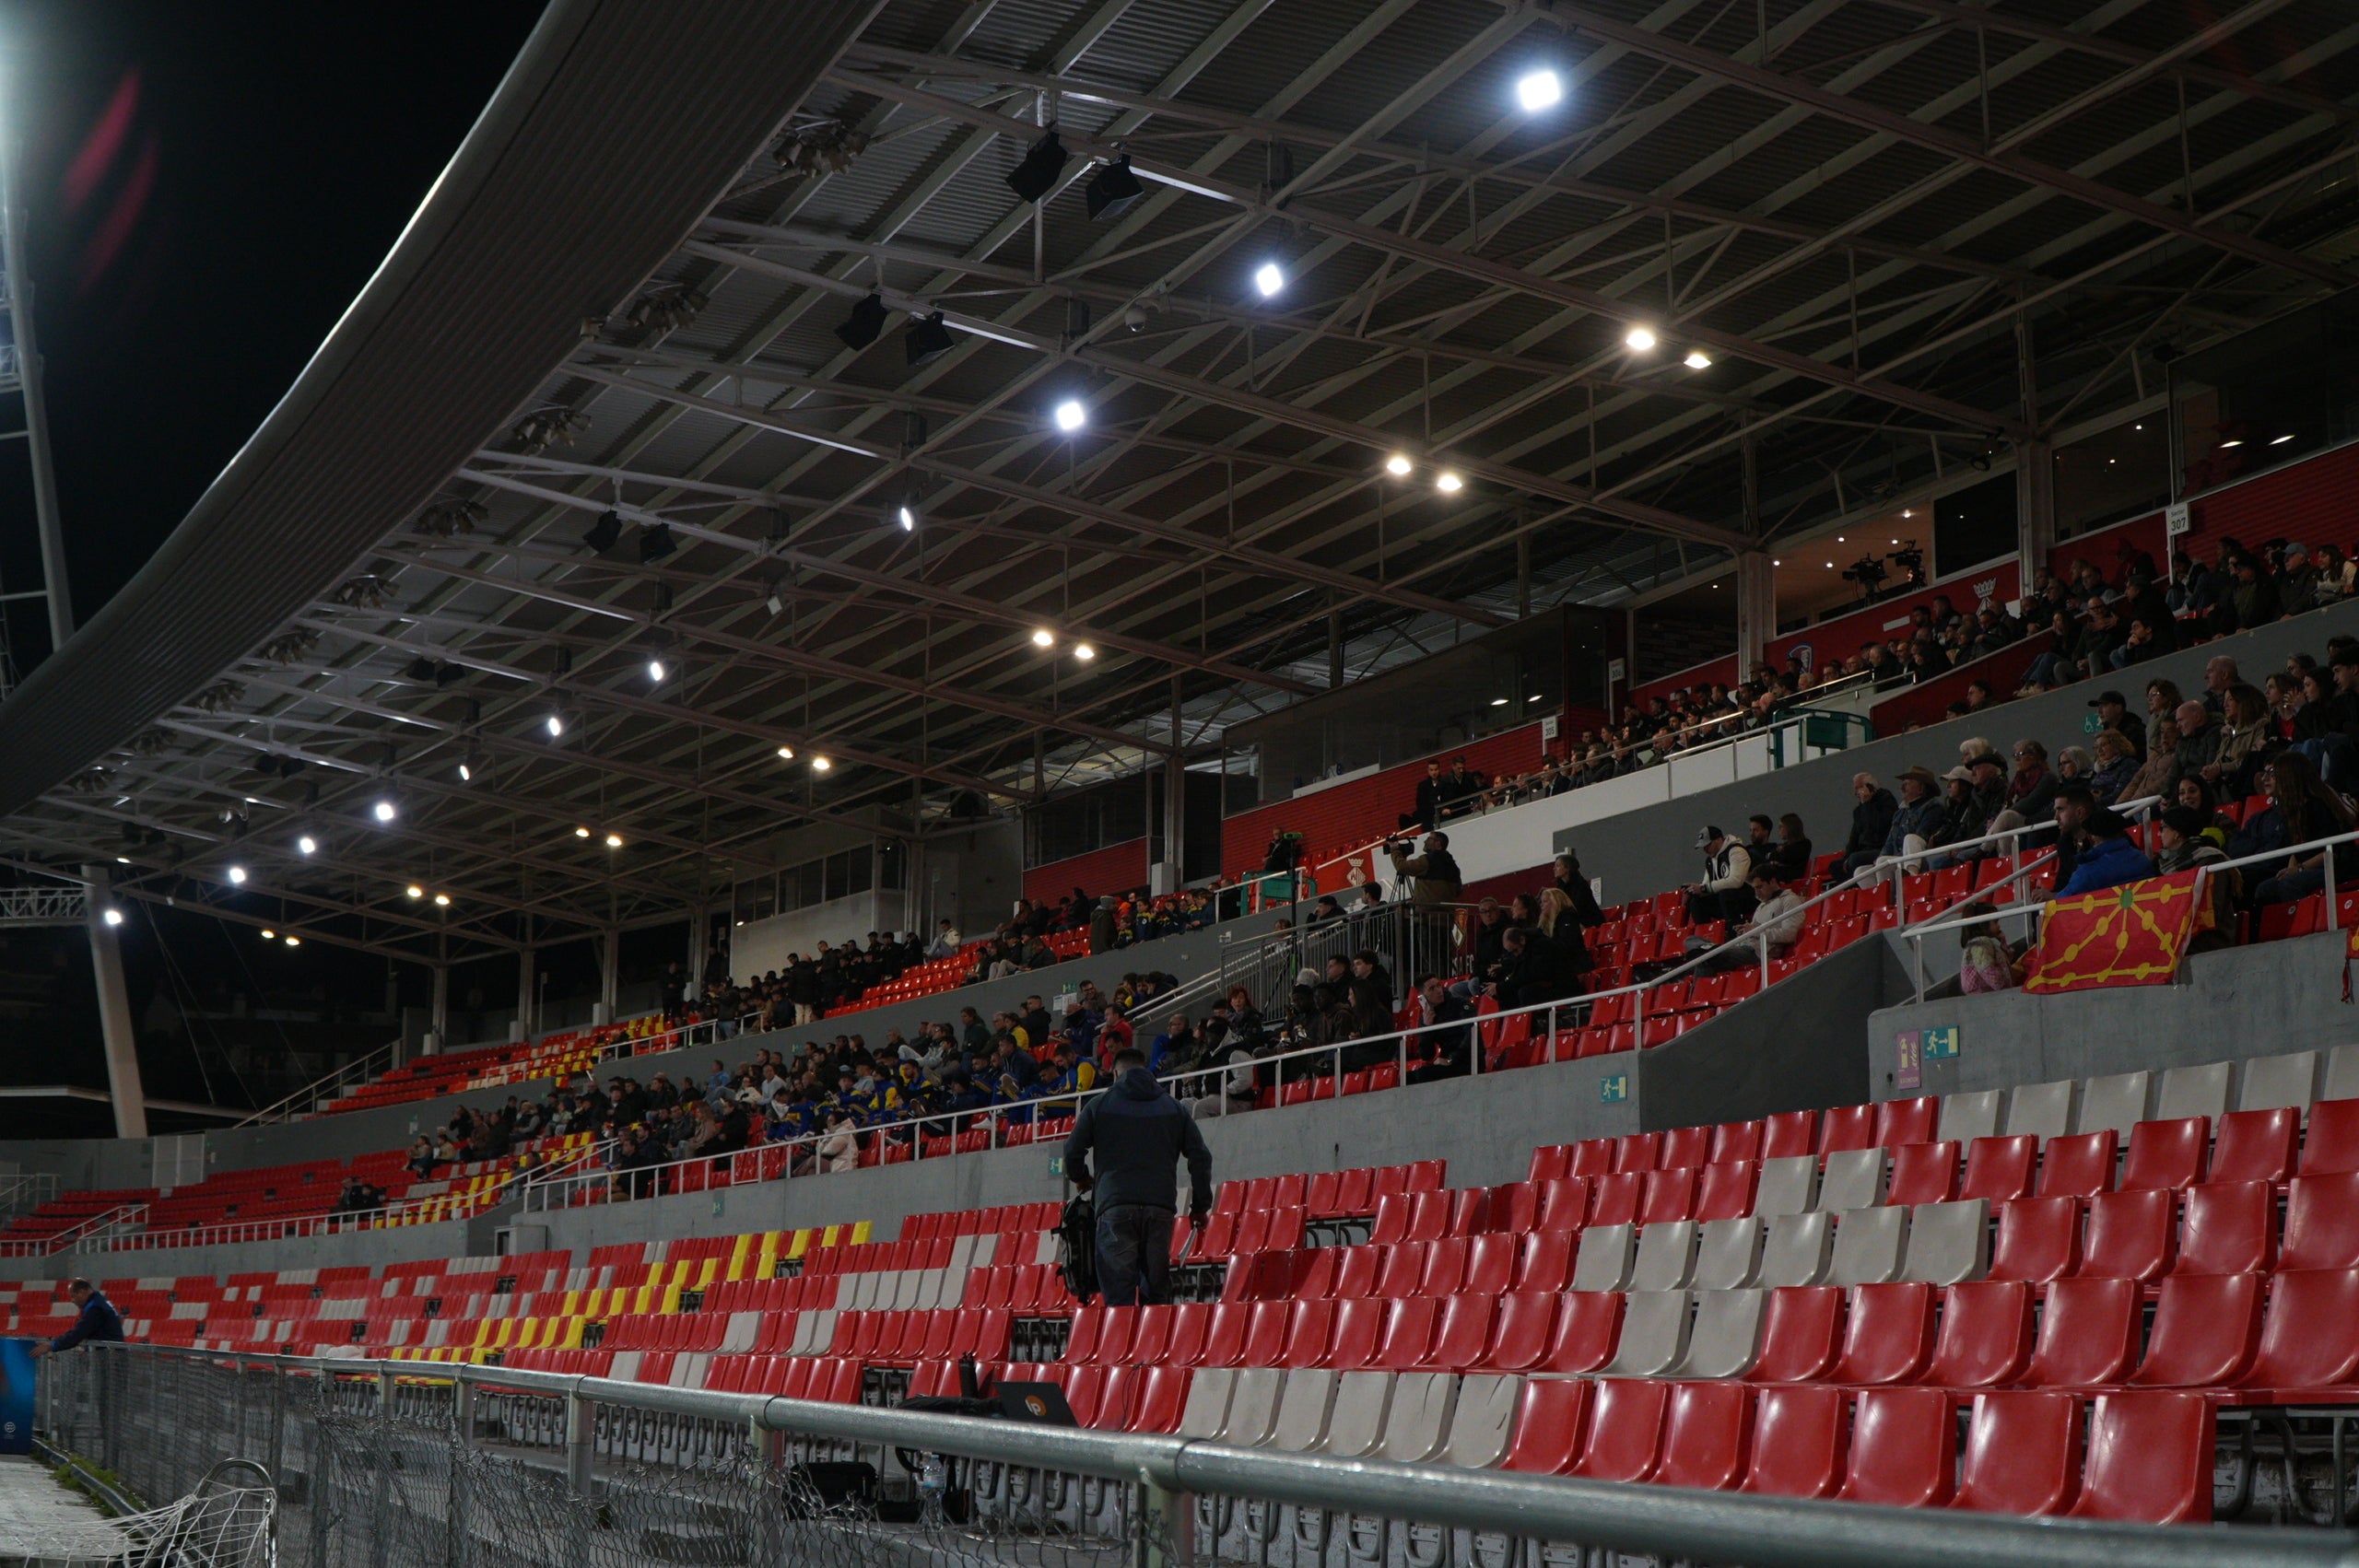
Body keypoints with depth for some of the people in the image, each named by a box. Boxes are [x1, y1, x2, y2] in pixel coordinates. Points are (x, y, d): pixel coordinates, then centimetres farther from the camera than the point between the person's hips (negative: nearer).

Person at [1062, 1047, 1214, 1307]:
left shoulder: (1099, 1105, 10)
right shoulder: (1173, 1108, 15)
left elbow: (1073, 1152, 9)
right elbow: (1201, 1157, 11)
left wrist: (1081, 1178, 30)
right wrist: (1201, 1206, 18)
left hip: (1115, 1206, -2)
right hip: (1160, 1207, 2)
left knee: (1118, 1295, -5)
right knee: (1156, 1292, 11)